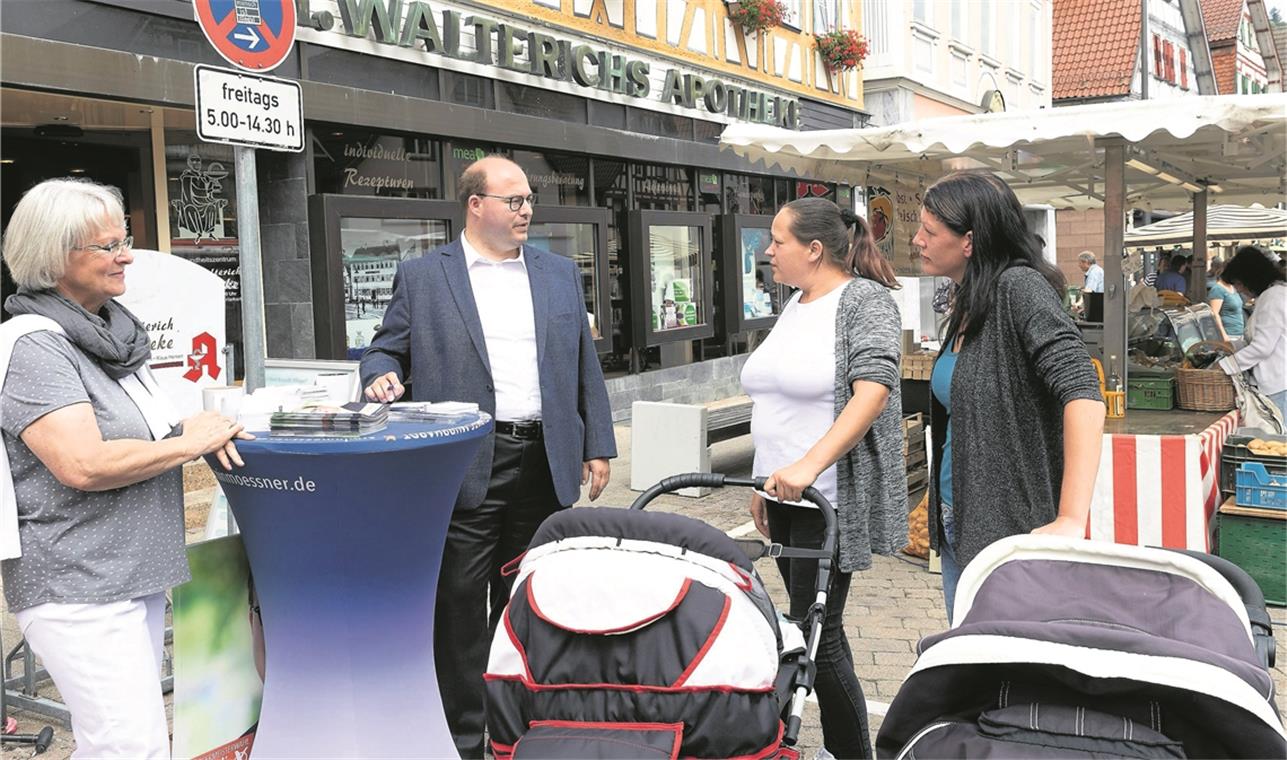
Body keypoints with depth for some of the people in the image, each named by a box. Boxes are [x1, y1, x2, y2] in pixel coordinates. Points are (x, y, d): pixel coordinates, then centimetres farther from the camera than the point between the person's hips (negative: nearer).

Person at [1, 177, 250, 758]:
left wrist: (189, 424, 3)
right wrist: (189, 443, -14)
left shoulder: (114, 330, 11)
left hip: (137, 575, 9)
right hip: (78, 588, -9)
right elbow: (84, 464, -26)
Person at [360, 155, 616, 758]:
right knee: (460, 606, 2)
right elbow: (385, 348, 7)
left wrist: (598, 446, 10)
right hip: (463, 468, -3)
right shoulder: (421, 277, 3)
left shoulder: (560, 274, 13)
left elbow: (585, 368, 14)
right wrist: (382, 376, -16)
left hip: (543, 465, 3)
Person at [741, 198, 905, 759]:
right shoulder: (794, 306, 14)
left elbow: (873, 390, -23)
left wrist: (809, 465, -32)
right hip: (785, 494, 8)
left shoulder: (866, 300, -10)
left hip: (832, 497, -8)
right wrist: (765, 482, 17)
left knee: (816, 629, -6)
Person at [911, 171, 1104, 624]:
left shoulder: (1019, 288, -17)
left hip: (1009, 528, -9)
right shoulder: (969, 303, 10)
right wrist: (945, 514, 13)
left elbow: (1083, 393, -28)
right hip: (958, 520, 9)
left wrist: (1070, 521, -34)